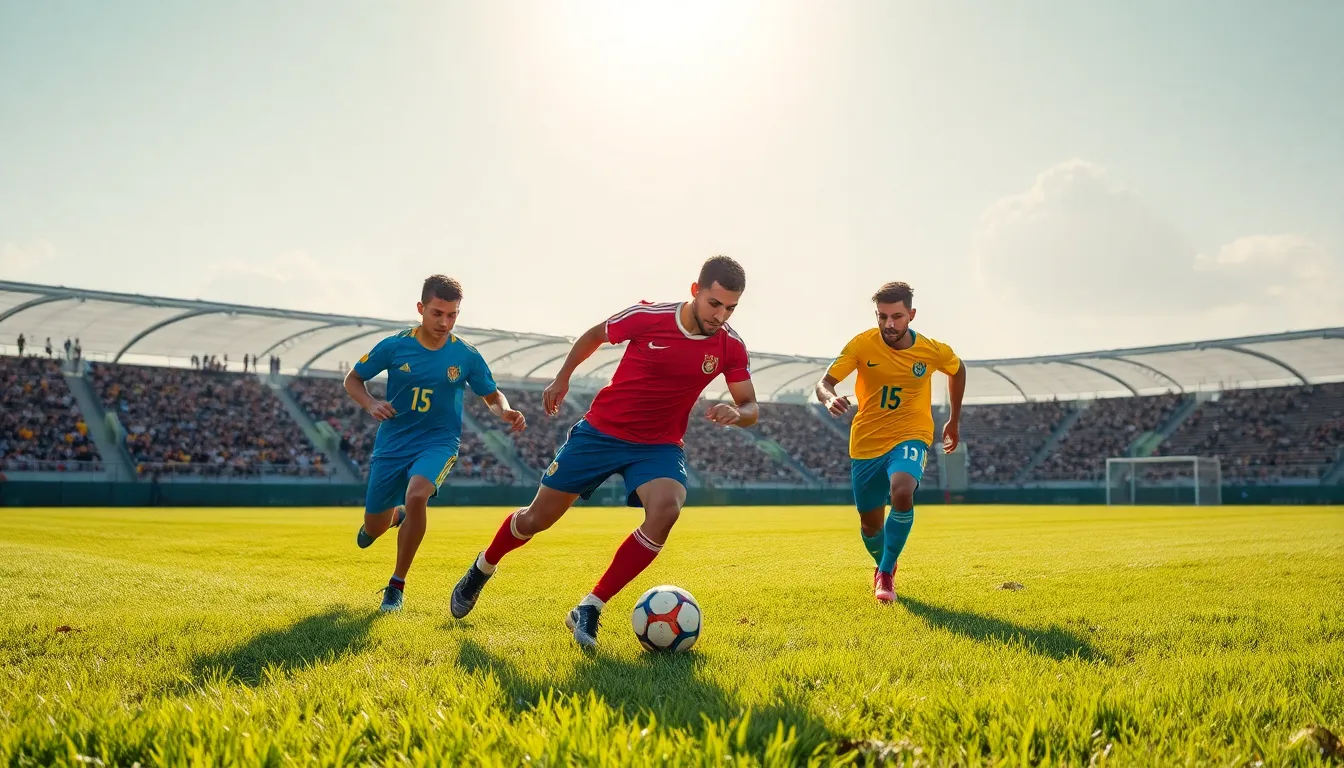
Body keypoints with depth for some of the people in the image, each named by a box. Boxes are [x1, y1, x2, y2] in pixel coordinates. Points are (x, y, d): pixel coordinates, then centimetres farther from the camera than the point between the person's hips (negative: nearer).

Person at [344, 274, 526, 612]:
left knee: (416, 495, -33)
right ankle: (395, 515, 49)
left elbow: (492, 396, 7)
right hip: (393, 443, 2)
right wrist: (371, 404, -15)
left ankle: (397, 585, -14)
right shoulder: (394, 346, -8)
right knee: (374, 530, 8)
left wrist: (506, 412, -15)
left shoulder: (466, 356, -7)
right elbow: (352, 379, 5)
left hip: (438, 442, -1)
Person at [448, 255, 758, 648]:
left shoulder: (730, 346, -10)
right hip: (600, 432, -1)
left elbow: (751, 406, -4)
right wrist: (562, 378, 8)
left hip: (658, 446, 1)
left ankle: (589, 611, -16)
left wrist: (736, 413, -27)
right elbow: (595, 335, 3)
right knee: (537, 518, 6)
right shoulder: (649, 317, -17)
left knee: (665, 510, -30)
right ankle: (481, 569, 40)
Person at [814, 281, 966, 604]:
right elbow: (823, 383, -17)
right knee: (870, 524, 11)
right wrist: (830, 398, -41)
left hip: (910, 436, -1)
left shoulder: (933, 351, -8)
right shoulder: (862, 344, -13)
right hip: (867, 441, 1)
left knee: (902, 492, -32)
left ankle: (887, 572, -13)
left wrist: (954, 420, 18)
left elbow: (958, 370, 15)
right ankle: (882, 565, 46)